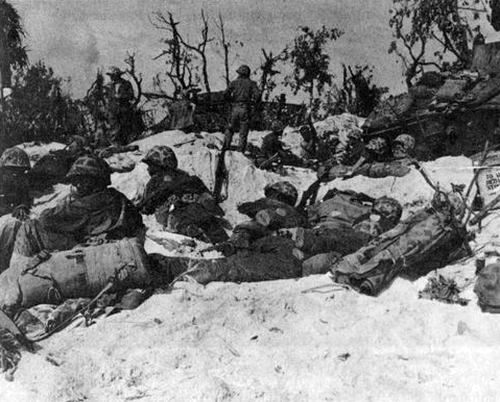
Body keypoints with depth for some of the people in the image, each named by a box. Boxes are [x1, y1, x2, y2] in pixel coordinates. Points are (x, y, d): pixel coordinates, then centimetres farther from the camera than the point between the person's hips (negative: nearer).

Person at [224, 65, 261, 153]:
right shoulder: (251, 83, 5)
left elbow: (227, 93, -6)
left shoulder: (234, 82, 6)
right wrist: (252, 102, 5)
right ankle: (241, 150, 2)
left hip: (235, 108, 1)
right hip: (245, 109, -1)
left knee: (230, 128, 18)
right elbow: (257, 94, -10)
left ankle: (226, 146, 7)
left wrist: (232, 100, 11)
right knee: (243, 132, 5)